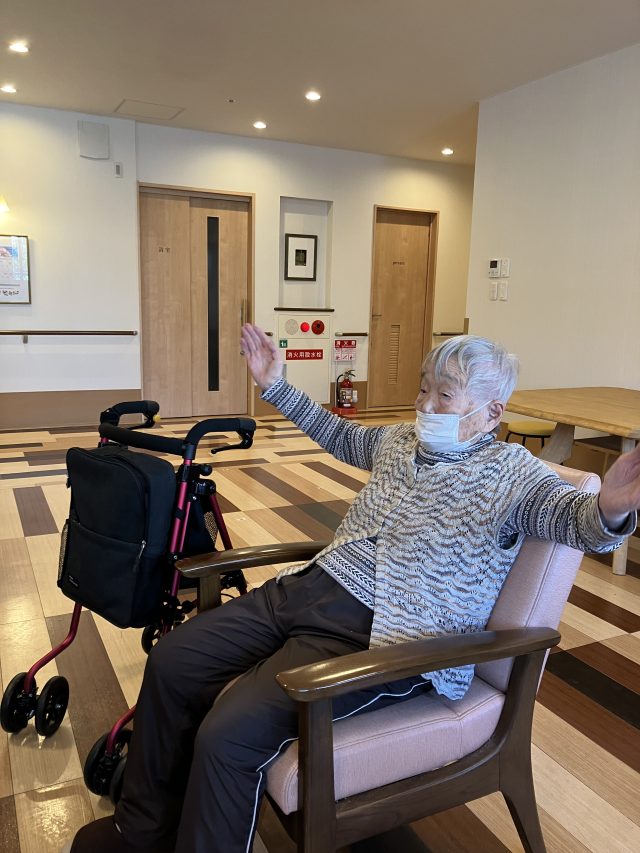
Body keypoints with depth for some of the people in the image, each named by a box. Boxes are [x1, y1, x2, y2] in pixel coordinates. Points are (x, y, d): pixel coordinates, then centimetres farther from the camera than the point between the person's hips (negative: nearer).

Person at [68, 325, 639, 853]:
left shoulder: (512, 474, -7)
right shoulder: (400, 441, 13)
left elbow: (577, 520, -23)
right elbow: (340, 435, 30)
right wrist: (276, 386, 29)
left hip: (382, 637, -8)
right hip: (310, 586, 8)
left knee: (226, 737, -24)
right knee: (171, 661, 6)